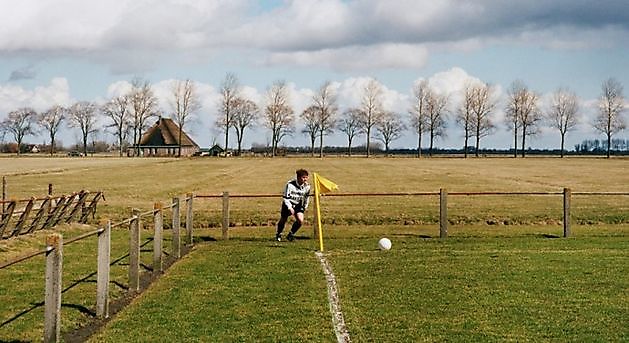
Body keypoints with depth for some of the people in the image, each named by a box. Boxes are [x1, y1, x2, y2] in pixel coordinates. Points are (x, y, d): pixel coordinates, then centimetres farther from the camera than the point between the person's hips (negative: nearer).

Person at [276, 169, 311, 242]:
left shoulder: (307, 186, -11)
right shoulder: (290, 184, -25)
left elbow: (307, 196, 10)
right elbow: (285, 197, -19)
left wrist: (305, 207, 15)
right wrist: (290, 208, -26)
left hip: (298, 204, 3)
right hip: (288, 204, -3)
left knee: (300, 221, -16)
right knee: (283, 220, 7)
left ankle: (290, 235, 6)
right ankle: (278, 235, 36)